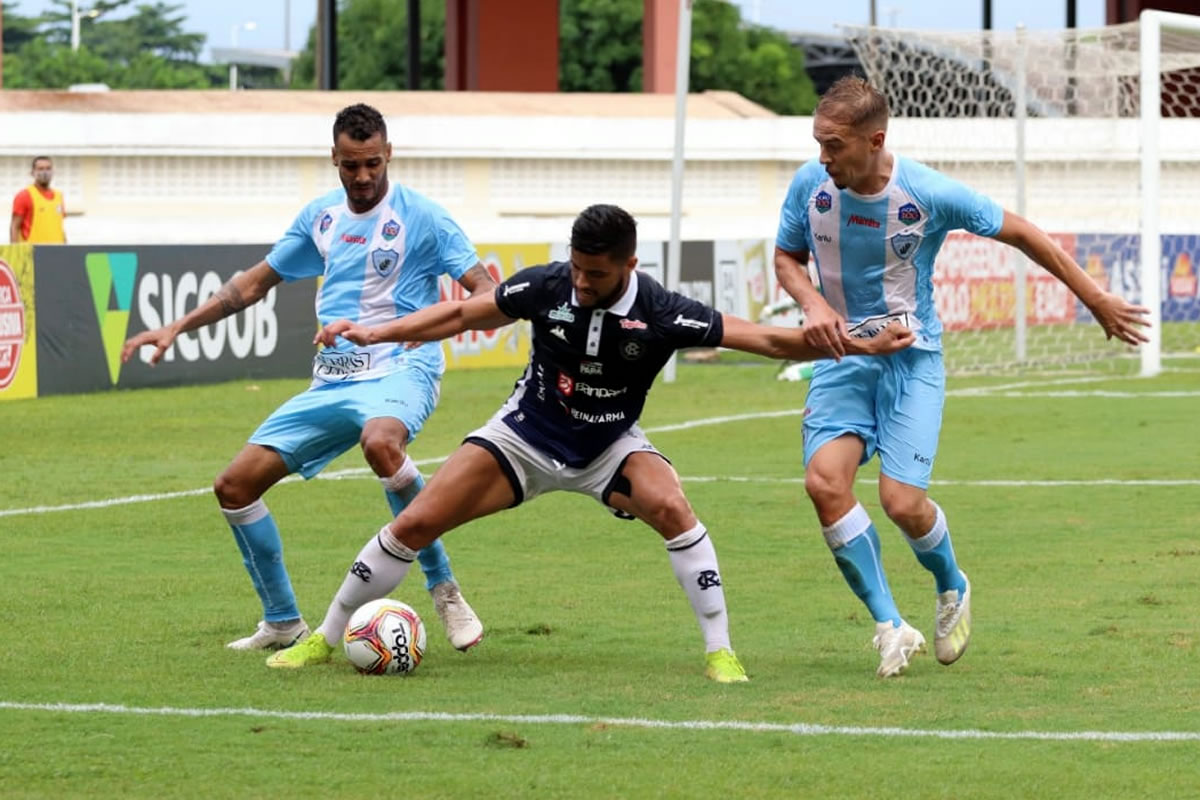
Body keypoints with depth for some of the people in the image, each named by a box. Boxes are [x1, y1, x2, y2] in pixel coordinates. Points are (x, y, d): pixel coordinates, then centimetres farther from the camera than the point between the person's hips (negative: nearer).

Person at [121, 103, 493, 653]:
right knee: (234, 485, -1)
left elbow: (484, 290, -8)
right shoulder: (320, 217, 13)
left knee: (379, 442, -41)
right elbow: (256, 282, 23)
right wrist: (176, 329, 19)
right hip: (331, 381, 7)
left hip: (400, 370, -6)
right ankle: (283, 624, 15)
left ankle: (444, 591, -27)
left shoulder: (421, 217, -4)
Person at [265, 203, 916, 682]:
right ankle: (323, 639, 9)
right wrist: (375, 333, -8)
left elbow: (764, 339, -22)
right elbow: (462, 315, -3)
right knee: (413, 525, -9)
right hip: (526, 435, 1)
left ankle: (720, 653, -20)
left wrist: (861, 346, -29)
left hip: (609, 445, -1)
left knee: (671, 509, -32)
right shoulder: (546, 287, -19)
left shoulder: (660, 313, -24)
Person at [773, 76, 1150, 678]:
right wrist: (812, 304, -13)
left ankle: (953, 589, 20)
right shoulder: (809, 186, -8)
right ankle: (890, 627, -5)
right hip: (841, 352, 3)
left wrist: (1097, 301, 4)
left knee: (901, 500, -16)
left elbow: (1022, 234, -3)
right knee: (824, 481, -20)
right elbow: (787, 257, 11)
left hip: (912, 357, -3)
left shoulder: (930, 194, -17)